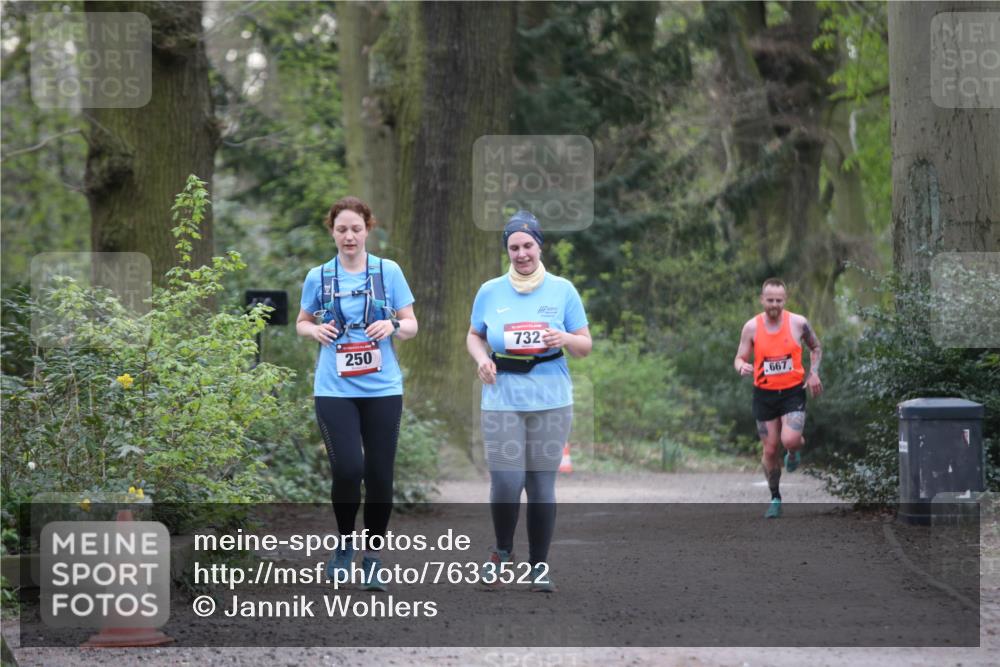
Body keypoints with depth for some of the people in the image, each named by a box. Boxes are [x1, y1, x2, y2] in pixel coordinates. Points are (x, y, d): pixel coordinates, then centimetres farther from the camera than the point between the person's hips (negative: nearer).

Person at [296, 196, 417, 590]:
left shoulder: (388, 272, 2)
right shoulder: (318, 277, 4)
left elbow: (411, 325, 6)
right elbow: (301, 323, 17)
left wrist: (393, 326, -16)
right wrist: (314, 330, -6)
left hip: (382, 388, 1)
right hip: (335, 389, -1)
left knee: (379, 475, 3)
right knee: (347, 469, -14)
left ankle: (372, 558, 18)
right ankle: (344, 542, 11)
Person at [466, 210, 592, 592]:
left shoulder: (562, 290, 3)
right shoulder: (490, 292, 6)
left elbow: (585, 347, 6)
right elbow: (474, 336, 17)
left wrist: (564, 339, -16)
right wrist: (481, 359, -4)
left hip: (550, 401, 0)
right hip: (502, 400, 0)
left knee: (542, 484, 2)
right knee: (505, 482, -9)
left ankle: (539, 566, 14)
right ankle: (502, 552, 16)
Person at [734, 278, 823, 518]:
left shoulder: (798, 323, -5)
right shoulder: (752, 327, -4)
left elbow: (816, 348, 13)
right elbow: (739, 358, 1)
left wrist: (813, 373, -1)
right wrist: (742, 366, -23)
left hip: (793, 392, -1)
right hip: (764, 394, 1)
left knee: (789, 440, -22)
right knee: (770, 449, 5)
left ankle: (795, 450, 17)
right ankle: (775, 498, 23)